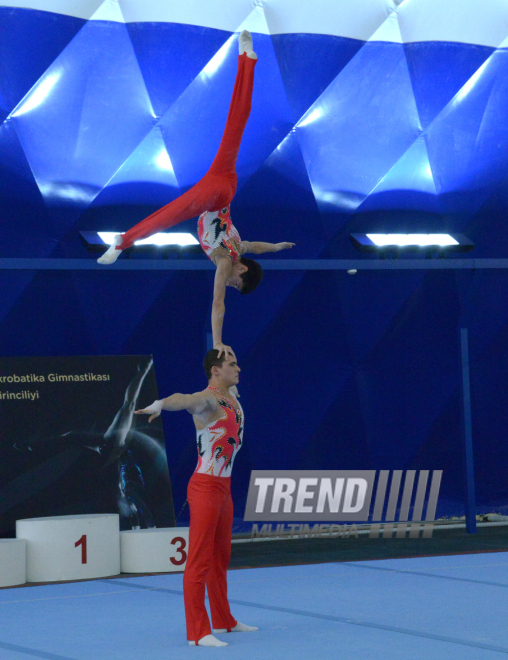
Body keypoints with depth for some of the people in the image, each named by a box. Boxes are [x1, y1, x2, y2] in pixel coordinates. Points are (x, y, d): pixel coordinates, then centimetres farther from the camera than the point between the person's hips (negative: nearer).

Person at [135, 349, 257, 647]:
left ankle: (223, 620, 31)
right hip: (206, 487, -9)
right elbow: (186, 400, -42)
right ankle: (198, 632, -10)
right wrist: (161, 404, -60)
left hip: (224, 487, 9)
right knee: (199, 560, -9)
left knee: (220, 556, 19)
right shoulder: (207, 400, -18)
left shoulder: (232, 394, 10)